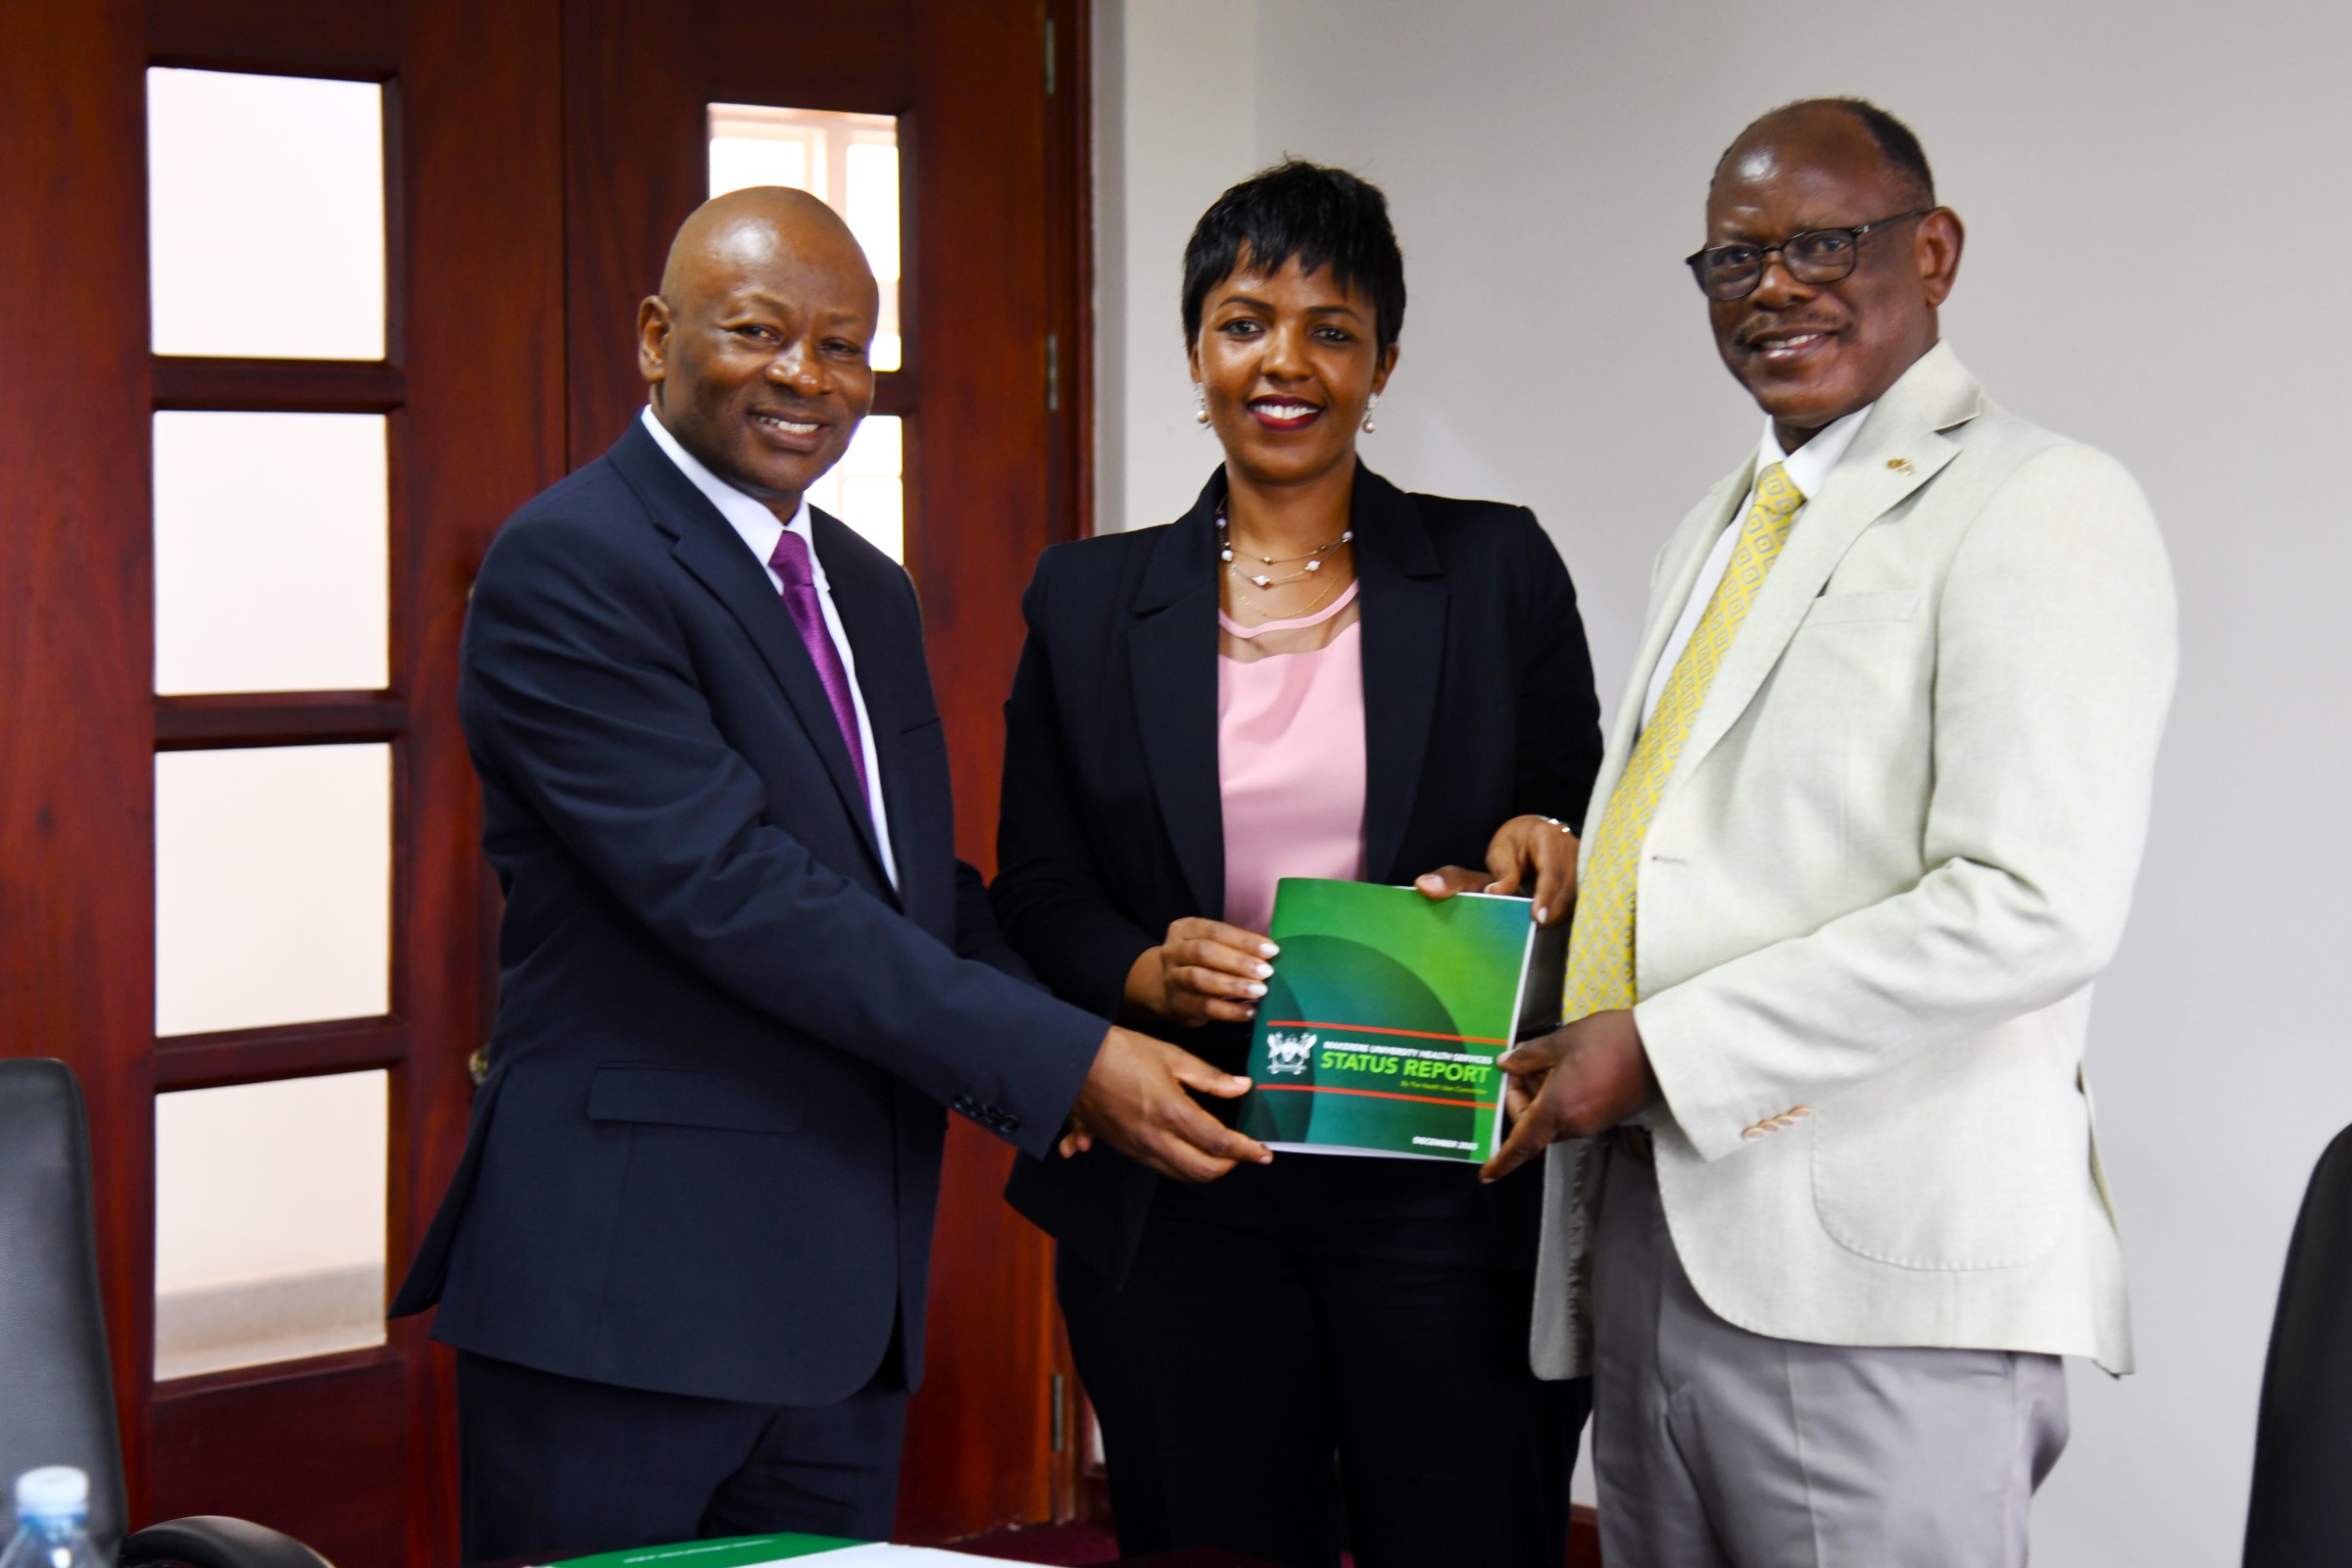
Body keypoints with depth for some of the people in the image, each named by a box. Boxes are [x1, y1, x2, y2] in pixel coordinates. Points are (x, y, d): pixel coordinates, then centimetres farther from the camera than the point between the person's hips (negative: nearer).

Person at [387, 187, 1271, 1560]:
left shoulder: (868, 591, 16)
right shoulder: (568, 569, -12)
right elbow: (731, 888, -21)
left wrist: (1082, 1039, -1)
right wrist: (1061, 1061, -21)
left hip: (847, 1293, 8)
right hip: (628, 1287, -8)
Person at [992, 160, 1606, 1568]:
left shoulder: (1499, 569, 6)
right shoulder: (1088, 599, 9)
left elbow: (1578, 840, 10)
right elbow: (1037, 886, 8)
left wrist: (1542, 859, -13)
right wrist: (1144, 972, -12)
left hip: (1440, 1191, -1)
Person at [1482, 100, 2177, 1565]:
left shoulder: (2039, 506, -7)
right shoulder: (1718, 530, 20)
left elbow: (2035, 907, -18)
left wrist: (1664, 1047, -17)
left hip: (1876, 1286, -8)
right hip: (1651, 1233, 8)